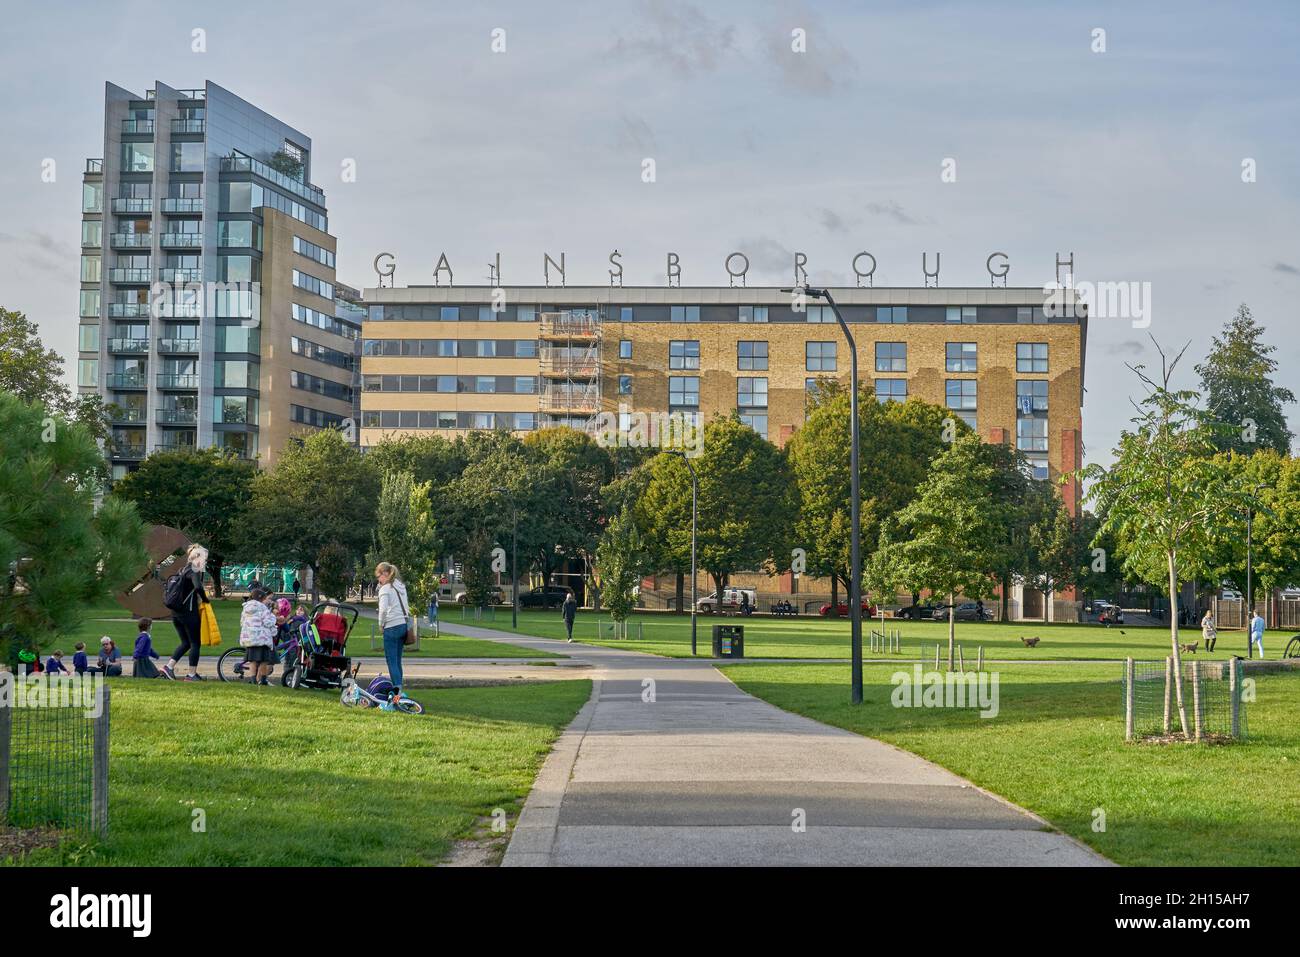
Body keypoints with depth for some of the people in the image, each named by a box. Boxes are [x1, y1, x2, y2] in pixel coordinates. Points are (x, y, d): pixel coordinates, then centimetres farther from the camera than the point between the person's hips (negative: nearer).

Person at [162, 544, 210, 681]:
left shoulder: (184, 571, 15)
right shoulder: (194, 572, -13)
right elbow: (198, 587, -31)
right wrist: (205, 599, -14)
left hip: (176, 612, 8)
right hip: (189, 612, -8)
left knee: (185, 643, 17)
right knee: (195, 644, 2)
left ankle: (169, 667, 5)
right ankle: (192, 674, 4)